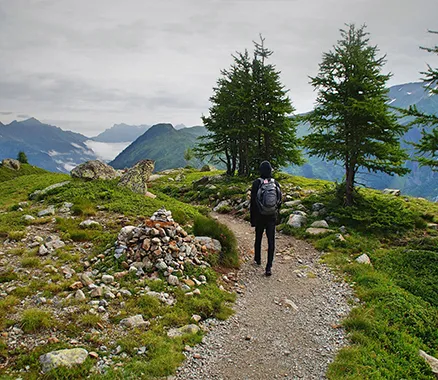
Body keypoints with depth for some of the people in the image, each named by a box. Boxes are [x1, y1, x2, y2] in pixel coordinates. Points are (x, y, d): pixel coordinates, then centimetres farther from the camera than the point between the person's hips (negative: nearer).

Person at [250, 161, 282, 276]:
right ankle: (269, 267, -3)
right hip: (272, 217, 1)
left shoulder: (256, 183, -10)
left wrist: (252, 219, -1)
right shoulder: (275, 183, -2)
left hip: (260, 216, -1)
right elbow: (280, 201, 4)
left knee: (258, 238, 19)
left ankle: (258, 259, 37)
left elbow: (253, 202, -8)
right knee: (271, 241, 2)